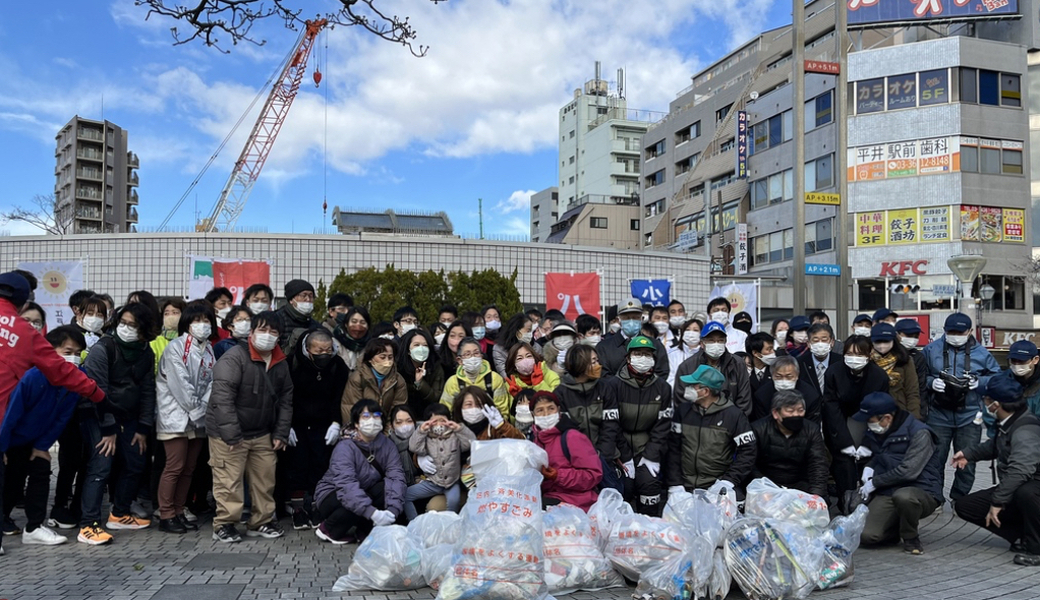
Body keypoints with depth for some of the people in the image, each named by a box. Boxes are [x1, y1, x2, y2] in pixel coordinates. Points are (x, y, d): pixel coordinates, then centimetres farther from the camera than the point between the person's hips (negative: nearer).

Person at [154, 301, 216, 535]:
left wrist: (203, 410, -7)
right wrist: (195, 409, -12)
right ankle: (166, 516, 3)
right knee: (175, 466, -6)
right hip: (176, 416, -7)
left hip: (199, 419, 7)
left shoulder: (209, 350, 12)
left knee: (189, 468, 9)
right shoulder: (176, 347, -10)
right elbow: (180, 384, -15)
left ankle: (179, 512, 19)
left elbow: (211, 383, 6)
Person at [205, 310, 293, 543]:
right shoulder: (234, 358, -16)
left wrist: (281, 433, 5)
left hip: (262, 434, 7)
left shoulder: (281, 364, 6)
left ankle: (262, 521, 24)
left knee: (265, 479, 10)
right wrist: (231, 434, -24)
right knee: (229, 480, -3)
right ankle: (224, 524, 11)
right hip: (228, 433, -6)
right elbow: (222, 396, -21)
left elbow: (286, 400, 12)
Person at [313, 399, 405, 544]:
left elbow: (395, 476, -23)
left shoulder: (387, 445, -10)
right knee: (355, 505, -35)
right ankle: (328, 529, -4)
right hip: (332, 496, -4)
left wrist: (393, 509, -41)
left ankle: (364, 531, -2)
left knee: (389, 489, -23)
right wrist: (372, 513, -51)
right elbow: (347, 485, -39)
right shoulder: (345, 447, -25)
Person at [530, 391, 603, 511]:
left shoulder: (571, 437, -7)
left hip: (576, 502, -6)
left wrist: (558, 476, -20)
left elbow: (594, 474, -12)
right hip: (549, 497, 6)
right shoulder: (537, 439, 13)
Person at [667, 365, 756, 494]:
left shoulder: (733, 415, -4)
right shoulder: (683, 410, 5)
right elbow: (673, 447, 5)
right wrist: (674, 483, -2)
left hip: (717, 488, -2)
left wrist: (729, 481, -11)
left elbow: (747, 451, -2)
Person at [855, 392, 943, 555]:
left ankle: (911, 538, -11)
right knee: (867, 535, -18)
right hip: (887, 493, 6)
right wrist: (868, 467, 4)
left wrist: (874, 482, -13)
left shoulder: (919, 433, -13)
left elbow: (908, 471, -21)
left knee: (903, 496, -42)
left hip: (922, 492, -5)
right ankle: (902, 525, 15)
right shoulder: (873, 432, 9)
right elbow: (871, 455, 28)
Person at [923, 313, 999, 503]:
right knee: (935, 458, 6)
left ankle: (959, 498, 24)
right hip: (938, 414, 0)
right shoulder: (932, 349, -1)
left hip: (969, 416, 0)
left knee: (967, 461, 7)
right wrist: (931, 382, -14)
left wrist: (979, 382, -10)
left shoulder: (980, 352, 0)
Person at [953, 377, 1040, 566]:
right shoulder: (1008, 423, 3)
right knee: (964, 506, 0)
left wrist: (997, 502, -38)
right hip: (1013, 489, 9)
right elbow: (996, 445, 26)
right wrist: (969, 453, 13)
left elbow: (1019, 470, -39)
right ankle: (1023, 537, 4)